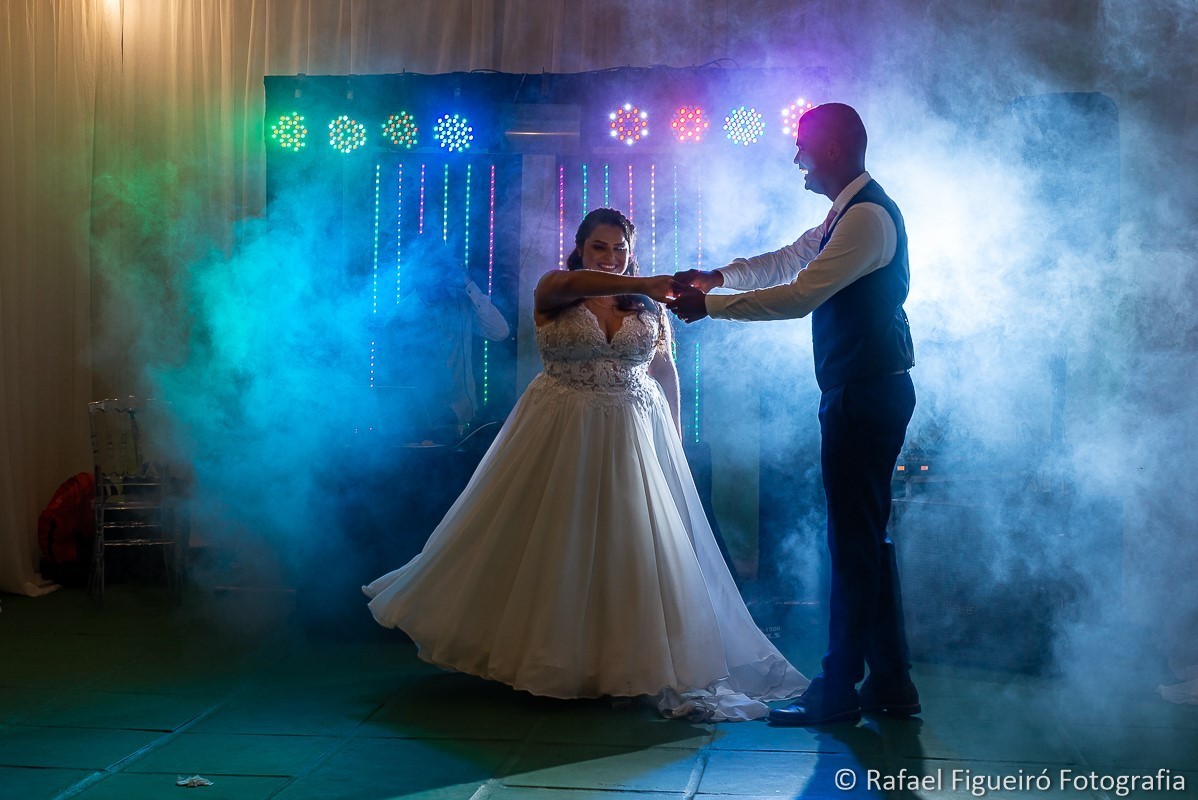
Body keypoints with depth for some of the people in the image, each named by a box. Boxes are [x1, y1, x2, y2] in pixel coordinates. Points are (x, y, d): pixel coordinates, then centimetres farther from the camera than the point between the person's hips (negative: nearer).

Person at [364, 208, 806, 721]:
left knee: (635, 547, 1)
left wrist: (673, 443, 8)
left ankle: (636, 663, 13)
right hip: (561, 438, -2)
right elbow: (575, 282, -27)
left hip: (634, 442, 2)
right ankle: (550, 657, 18)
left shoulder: (650, 308, 7)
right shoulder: (552, 292, -3)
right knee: (552, 543, 3)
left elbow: (666, 373, 12)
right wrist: (644, 284, -41)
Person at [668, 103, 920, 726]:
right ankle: (890, 683, 22)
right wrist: (717, 275, 11)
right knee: (865, 537, 14)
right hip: (862, 390, 11)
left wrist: (708, 306, -15)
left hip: (866, 394, -11)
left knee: (854, 540, -4)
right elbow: (788, 260, 25)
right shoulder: (846, 213, 17)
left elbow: (799, 296, -22)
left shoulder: (867, 216, -16)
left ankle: (838, 692, 5)